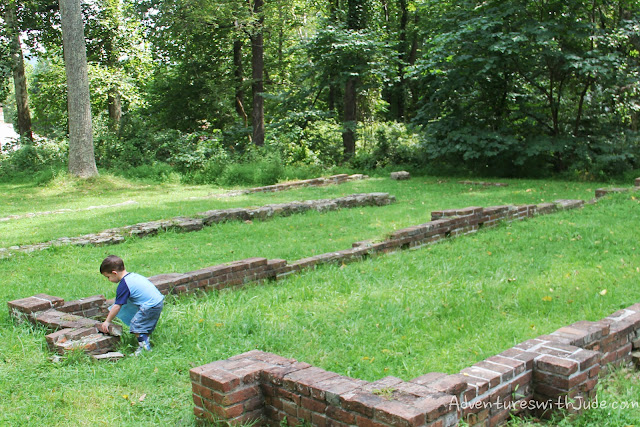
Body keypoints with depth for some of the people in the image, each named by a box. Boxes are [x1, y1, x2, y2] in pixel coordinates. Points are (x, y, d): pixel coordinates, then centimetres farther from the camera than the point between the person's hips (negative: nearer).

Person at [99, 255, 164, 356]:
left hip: (151, 307, -10)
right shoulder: (133, 275, 13)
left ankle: (144, 346, -4)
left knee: (136, 326, -3)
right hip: (158, 301, 10)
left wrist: (107, 322, 2)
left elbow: (117, 306, -10)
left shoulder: (123, 286, -14)